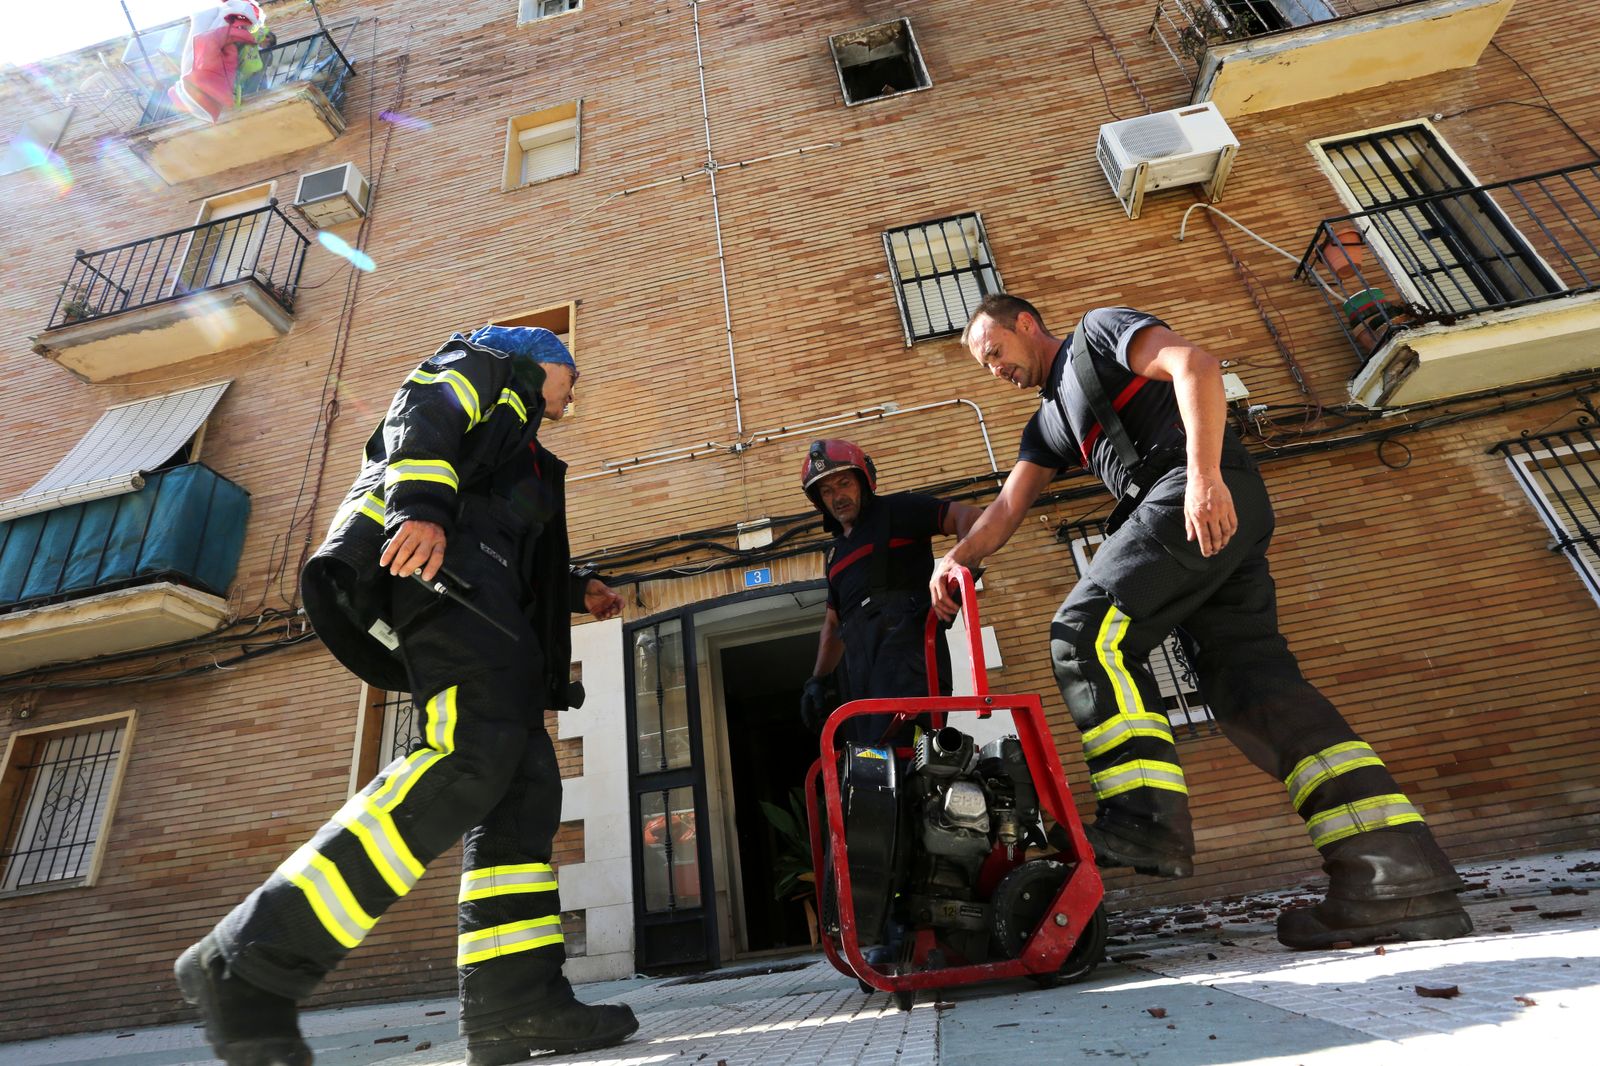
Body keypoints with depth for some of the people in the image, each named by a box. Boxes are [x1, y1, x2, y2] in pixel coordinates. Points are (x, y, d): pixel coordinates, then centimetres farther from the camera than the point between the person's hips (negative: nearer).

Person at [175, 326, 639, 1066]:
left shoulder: (518, 445, 42)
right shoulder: (482, 364, 20)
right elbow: (422, 416, -4)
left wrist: (576, 589, 28)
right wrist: (420, 505, -22)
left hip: (472, 582, 9)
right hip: (429, 555, -9)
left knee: (525, 784, -5)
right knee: (478, 750, -28)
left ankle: (514, 1001, -9)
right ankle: (252, 964, -24)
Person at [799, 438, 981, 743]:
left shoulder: (897, 510, 9)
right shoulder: (836, 551, 29)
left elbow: (968, 516, -3)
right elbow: (833, 622, 33)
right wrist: (817, 680, 24)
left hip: (905, 641, -7)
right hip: (861, 667, 8)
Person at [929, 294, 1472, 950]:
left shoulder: (1099, 331, 11)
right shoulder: (1048, 422, 32)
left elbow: (1195, 366, -7)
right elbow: (1008, 506, 22)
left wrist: (1203, 474, -21)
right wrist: (958, 558, 4)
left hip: (1211, 499, -8)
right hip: (1219, 526, 8)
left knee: (1086, 634, -17)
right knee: (1250, 680, -3)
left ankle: (1145, 816, -18)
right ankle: (1400, 881, -5)